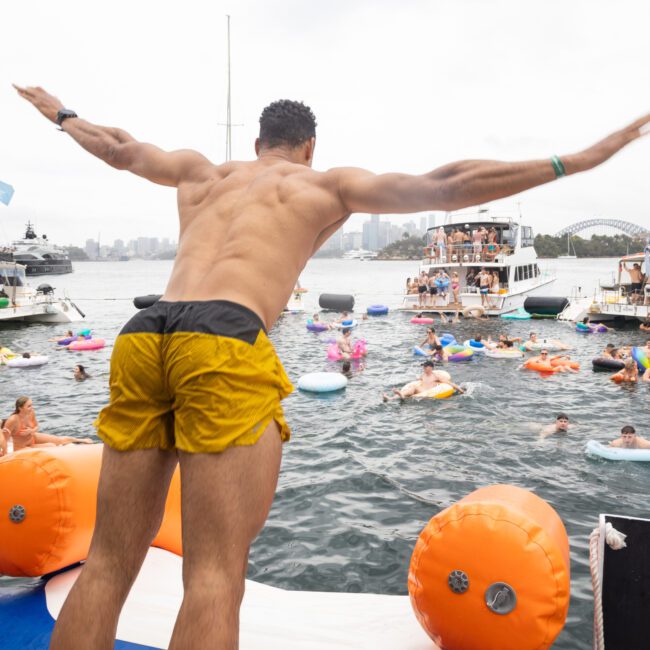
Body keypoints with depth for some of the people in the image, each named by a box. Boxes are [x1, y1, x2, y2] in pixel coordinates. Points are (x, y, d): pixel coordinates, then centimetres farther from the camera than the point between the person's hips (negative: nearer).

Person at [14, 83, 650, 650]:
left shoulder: (201, 170, 31)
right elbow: (449, 187, 10)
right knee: (215, 577, -2)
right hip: (226, 344, -5)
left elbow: (115, 146, 46)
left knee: (108, 566, 11)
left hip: (142, 336, 6)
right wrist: (575, 161, 15)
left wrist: (60, 114, 67)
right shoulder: (329, 183, 18)